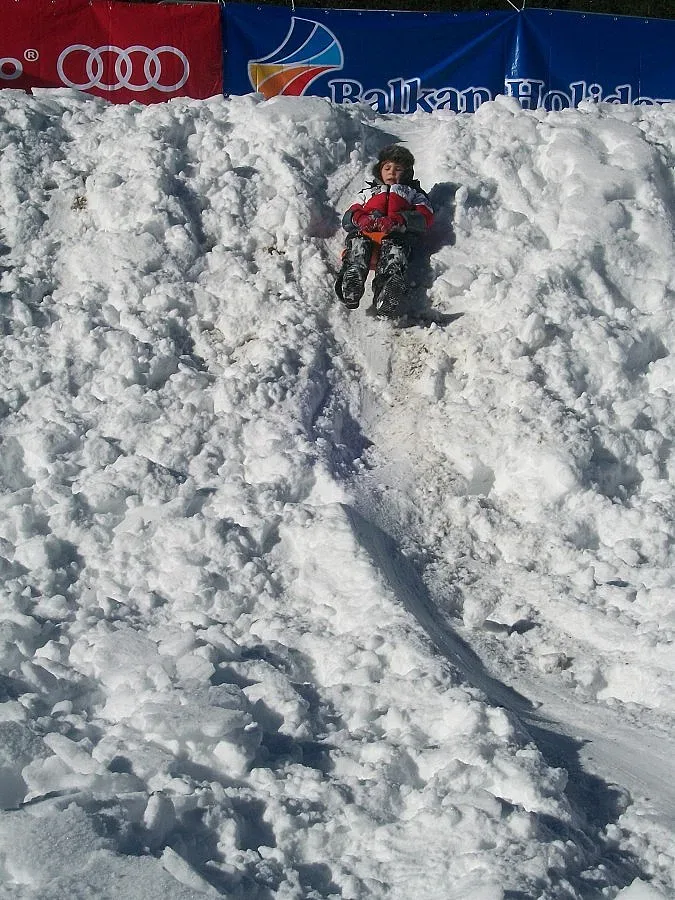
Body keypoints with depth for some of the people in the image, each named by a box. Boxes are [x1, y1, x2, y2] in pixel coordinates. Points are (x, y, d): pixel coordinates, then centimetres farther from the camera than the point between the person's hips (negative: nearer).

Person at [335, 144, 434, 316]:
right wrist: (361, 219, -5)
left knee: (394, 246, -40)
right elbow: (348, 217, 24)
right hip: (364, 230, 3)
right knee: (358, 242, -36)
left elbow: (425, 218, 12)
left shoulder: (413, 193, 37)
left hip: (397, 233, -3)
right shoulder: (368, 191, 44)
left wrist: (395, 220, -11)